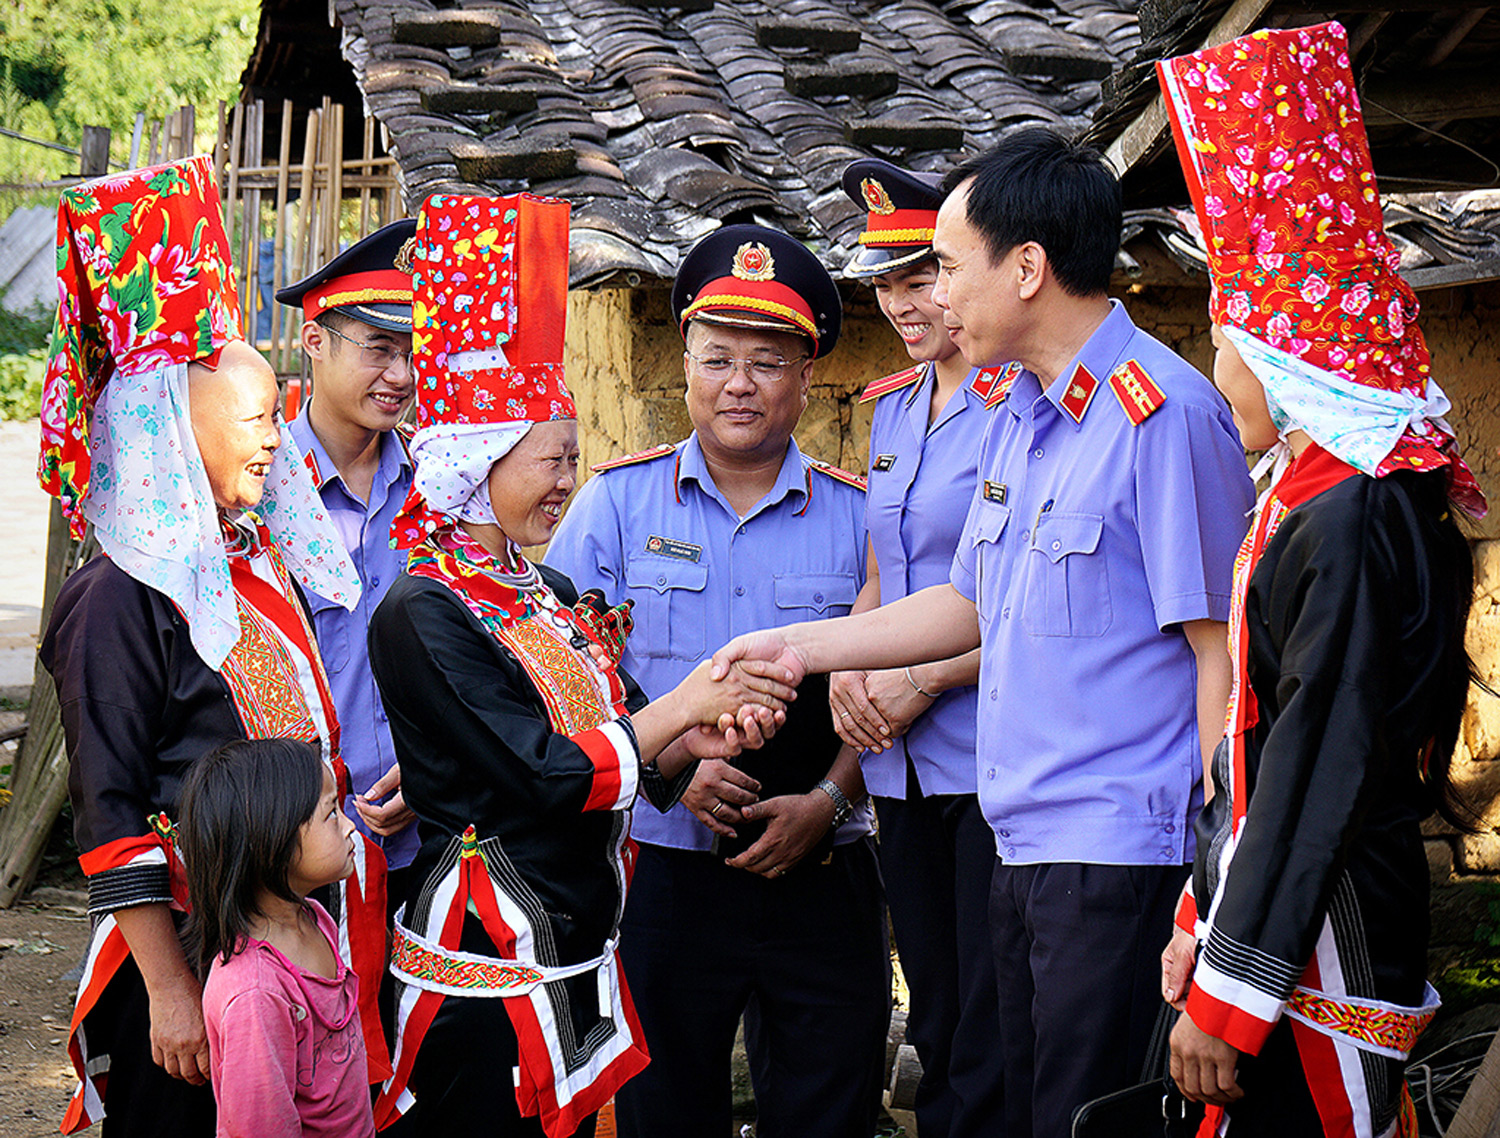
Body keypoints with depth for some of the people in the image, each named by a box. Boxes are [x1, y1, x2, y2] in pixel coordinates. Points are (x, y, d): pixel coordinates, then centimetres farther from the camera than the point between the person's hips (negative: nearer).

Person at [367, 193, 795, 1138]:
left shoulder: (552, 596, 13)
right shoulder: (425, 614, -12)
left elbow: (638, 765, 13)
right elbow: (545, 775, -19)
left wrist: (704, 737, -8)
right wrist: (684, 705, -11)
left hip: (579, 952, 8)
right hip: (485, 960, -8)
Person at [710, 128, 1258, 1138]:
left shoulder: (1165, 414, -14)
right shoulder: (1019, 415, 15)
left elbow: (1222, 651, -16)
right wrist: (800, 648, 23)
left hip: (1122, 855, -9)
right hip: (1024, 852, 9)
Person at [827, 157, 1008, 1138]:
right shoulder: (894, 409, 15)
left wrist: (924, 679, -14)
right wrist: (848, 673, 2)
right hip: (903, 765, 7)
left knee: (996, 1047, -4)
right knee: (936, 1029, 13)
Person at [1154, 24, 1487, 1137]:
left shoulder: (1348, 522, -18)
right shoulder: (1319, 496, 12)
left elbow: (1317, 777, -21)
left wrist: (1228, 996, -18)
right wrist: (1202, 921, 18)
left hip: (1321, 957, -9)